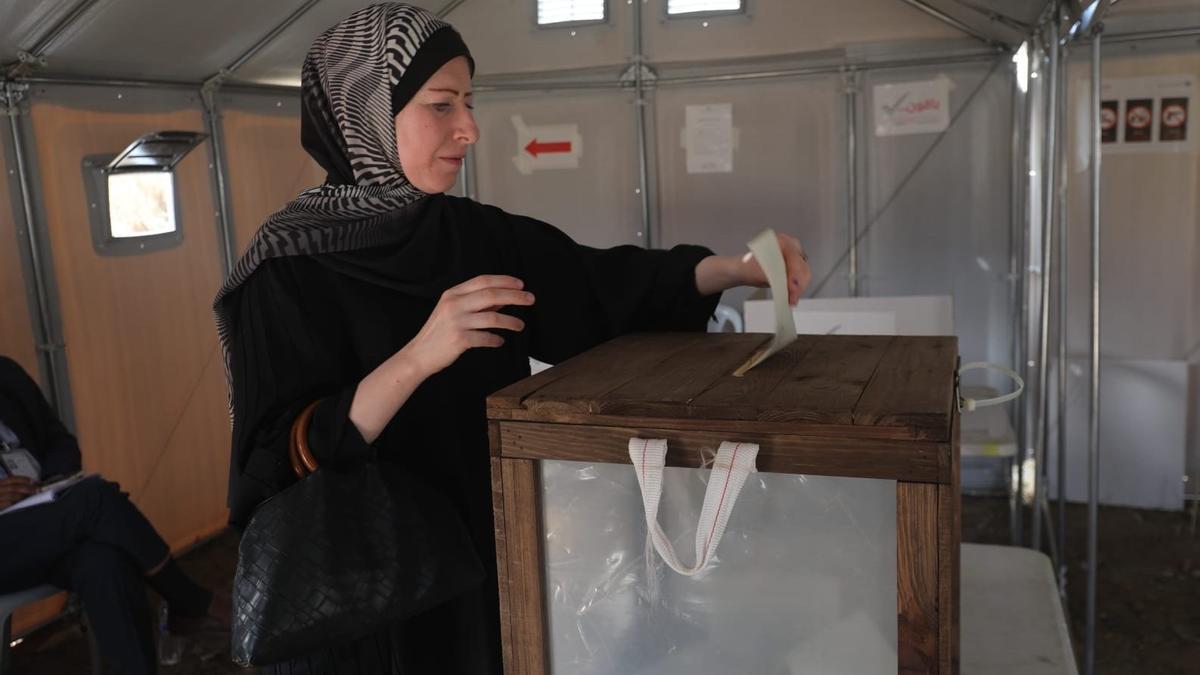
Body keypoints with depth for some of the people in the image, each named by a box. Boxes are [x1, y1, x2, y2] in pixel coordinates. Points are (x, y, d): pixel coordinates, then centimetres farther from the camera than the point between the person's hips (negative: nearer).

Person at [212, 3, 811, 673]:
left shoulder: (477, 233, -1)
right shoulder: (289, 268, -16)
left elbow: (602, 282, 3)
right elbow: (283, 461, -22)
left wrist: (737, 267, -12)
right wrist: (418, 358, -34)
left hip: (484, 557, 5)